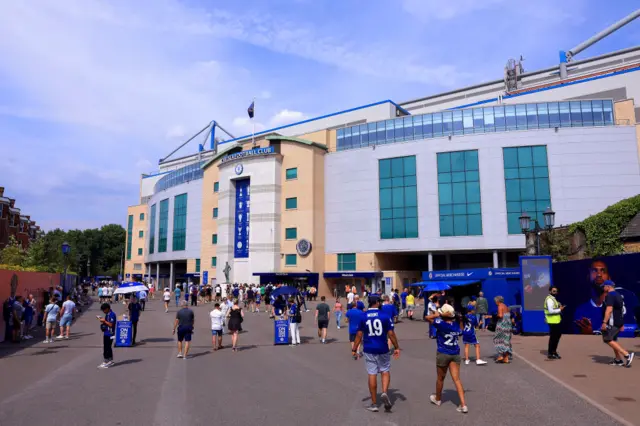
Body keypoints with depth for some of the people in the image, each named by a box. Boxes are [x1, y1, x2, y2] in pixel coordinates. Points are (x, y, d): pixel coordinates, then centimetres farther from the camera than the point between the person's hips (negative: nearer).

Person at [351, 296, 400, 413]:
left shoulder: (363, 317, -2)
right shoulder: (385, 315, -6)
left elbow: (359, 335, -2)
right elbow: (391, 333, -6)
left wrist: (354, 349, 5)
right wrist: (396, 347, 4)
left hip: (369, 349, 1)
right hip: (382, 349, -1)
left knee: (372, 374, 6)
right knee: (385, 371, 16)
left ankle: (374, 404, 12)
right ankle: (385, 392, -8)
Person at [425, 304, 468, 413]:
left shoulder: (441, 323, -18)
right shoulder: (456, 324, -2)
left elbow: (428, 317, -10)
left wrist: (438, 314, -9)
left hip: (443, 354, -4)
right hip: (455, 354, 4)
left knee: (441, 378, 15)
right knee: (457, 379, 2)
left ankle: (438, 399, 35)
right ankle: (463, 405, -6)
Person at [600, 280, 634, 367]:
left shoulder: (609, 295, -14)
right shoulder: (618, 295, 16)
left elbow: (609, 310, -24)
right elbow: (621, 310, 21)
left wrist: (604, 322, -25)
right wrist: (621, 324, 26)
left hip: (612, 322, -10)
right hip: (619, 321, 10)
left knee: (607, 339, -7)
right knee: (613, 339, 17)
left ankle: (627, 354, -12)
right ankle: (618, 360, 17)